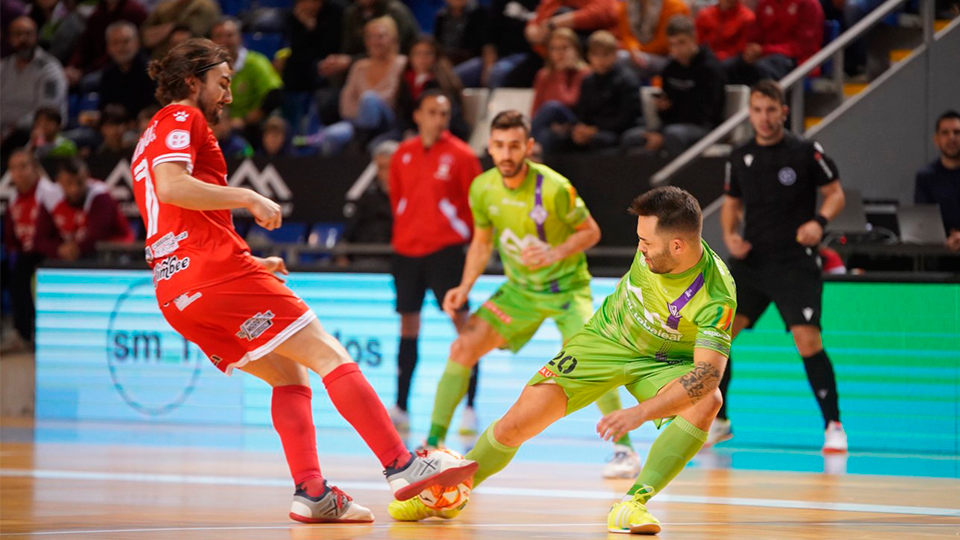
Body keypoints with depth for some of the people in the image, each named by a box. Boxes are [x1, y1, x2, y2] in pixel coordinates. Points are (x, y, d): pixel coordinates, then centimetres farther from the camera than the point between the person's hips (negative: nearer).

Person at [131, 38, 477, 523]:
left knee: (289, 375, 13)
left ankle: (311, 493, -2)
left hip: (175, 292, 9)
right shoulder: (181, 119, 1)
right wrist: (248, 198, -14)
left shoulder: (149, 140, 28)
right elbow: (171, 187, -18)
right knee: (330, 356, -8)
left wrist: (248, 264, 27)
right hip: (217, 268, -9)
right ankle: (402, 466, -16)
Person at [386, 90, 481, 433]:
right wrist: (404, 233, 13)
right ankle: (400, 408, 13)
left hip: (446, 247, -4)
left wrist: (470, 239, -2)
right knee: (408, 322, 8)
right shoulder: (402, 155, 9)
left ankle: (469, 405, -9)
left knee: (460, 319, -10)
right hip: (406, 249, 4)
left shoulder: (460, 155, -3)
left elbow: (476, 202, -1)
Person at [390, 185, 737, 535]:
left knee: (707, 401, -37)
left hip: (664, 362, -3)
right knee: (517, 424, -9)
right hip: (607, 338, 3)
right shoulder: (653, 245, -19)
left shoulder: (717, 299, -34)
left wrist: (640, 413, -54)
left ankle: (631, 504, -34)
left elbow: (709, 374, -43)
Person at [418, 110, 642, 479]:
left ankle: (624, 448, -11)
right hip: (518, 289, 5)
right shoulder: (482, 189, -8)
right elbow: (482, 243, 8)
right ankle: (433, 443, 3)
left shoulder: (553, 188, -23)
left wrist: (556, 253, -27)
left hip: (566, 286, -5)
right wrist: (464, 289, -4)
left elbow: (591, 232, -10)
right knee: (462, 349, -8)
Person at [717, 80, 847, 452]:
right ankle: (718, 421, 9)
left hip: (795, 263, -4)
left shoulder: (805, 152, -3)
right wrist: (730, 235, 1)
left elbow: (835, 193, 2)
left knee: (807, 340, -16)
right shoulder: (740, 158, 9)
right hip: (751, 261, 4)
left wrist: (819, 221, -18)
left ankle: (833, 426, -3)